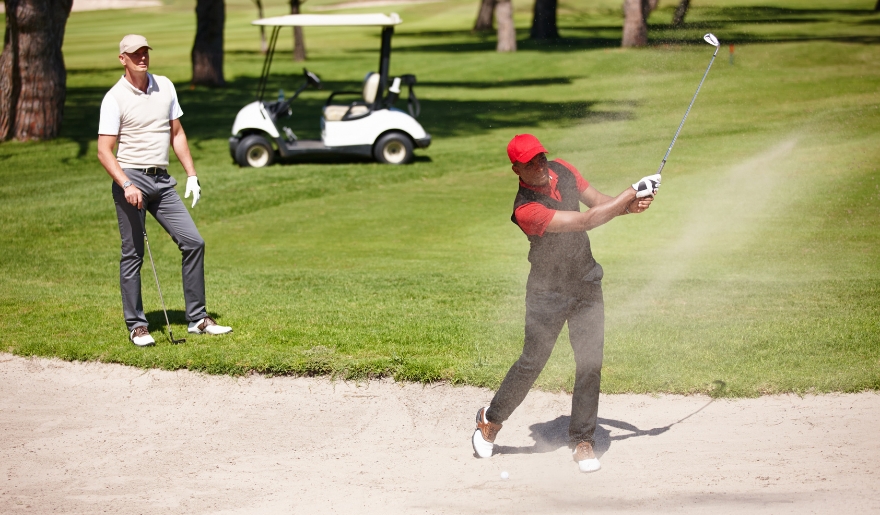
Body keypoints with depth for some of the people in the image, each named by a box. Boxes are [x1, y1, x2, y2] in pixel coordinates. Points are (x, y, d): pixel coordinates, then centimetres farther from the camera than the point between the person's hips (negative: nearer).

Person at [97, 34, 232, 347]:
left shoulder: (165, 87, 9)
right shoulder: (115, 98, -7)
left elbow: (176, 134, 17)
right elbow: (104, 151, -9)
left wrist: (191, 174, 10)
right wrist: (126, 185, -22)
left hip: (162, 180, 5)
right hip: (131, 180, -5)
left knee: (193, 242, -1)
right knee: (133, 254, -1)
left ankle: (197, 318, 6)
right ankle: (136, 326, 7)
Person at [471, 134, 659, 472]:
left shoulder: (562, 171, -3)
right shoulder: (526, 209, -26)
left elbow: (599, 202, 4)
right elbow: (585, 221, -30)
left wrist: (629, 205, -18)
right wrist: (630, 195, -26)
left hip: (586, 281, 5)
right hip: (548, 289, -5)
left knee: (590, 362, -1)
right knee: (532, 362, 3)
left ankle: (582, 440, 8)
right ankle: (491, 419, 26)